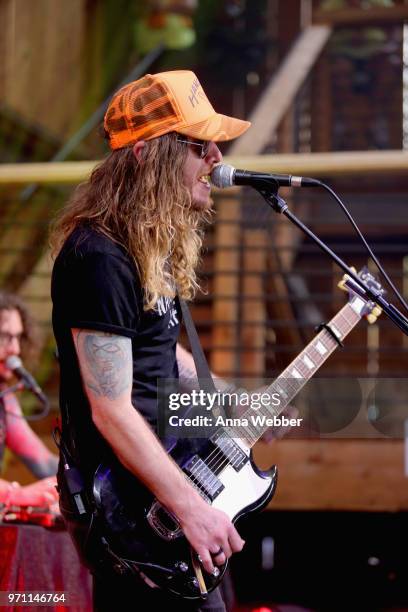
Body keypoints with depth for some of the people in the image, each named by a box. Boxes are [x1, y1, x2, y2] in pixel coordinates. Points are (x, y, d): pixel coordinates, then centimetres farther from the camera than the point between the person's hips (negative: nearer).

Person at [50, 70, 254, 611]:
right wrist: (191, 508, -26)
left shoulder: (154, 242, 8)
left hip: (168, 461, 10)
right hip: (131, 503, -10)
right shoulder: (100, 258, -23)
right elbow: (112, 411, -25)